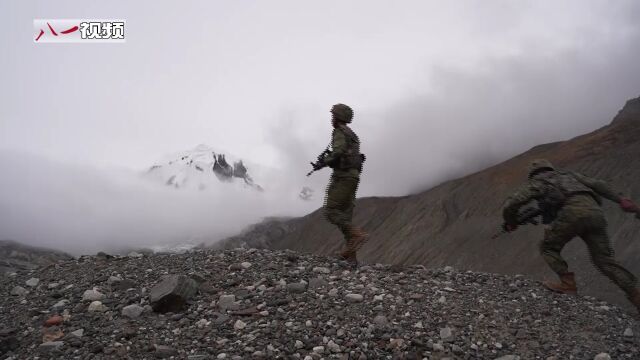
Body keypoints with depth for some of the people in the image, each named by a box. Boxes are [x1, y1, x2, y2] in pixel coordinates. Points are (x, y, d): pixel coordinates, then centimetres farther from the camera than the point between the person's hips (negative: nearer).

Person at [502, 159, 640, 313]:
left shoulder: (535, 182, 24)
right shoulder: (567, 173, 37)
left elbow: (510, 205, 16)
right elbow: (596, 184, 24)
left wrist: (510, 222, 34)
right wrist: (620, 199, 17)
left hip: (572, 212, -5)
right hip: (594, 211, 5)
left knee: (548, 248, 15)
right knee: (604, 259, 10)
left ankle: (568, 284, 2)